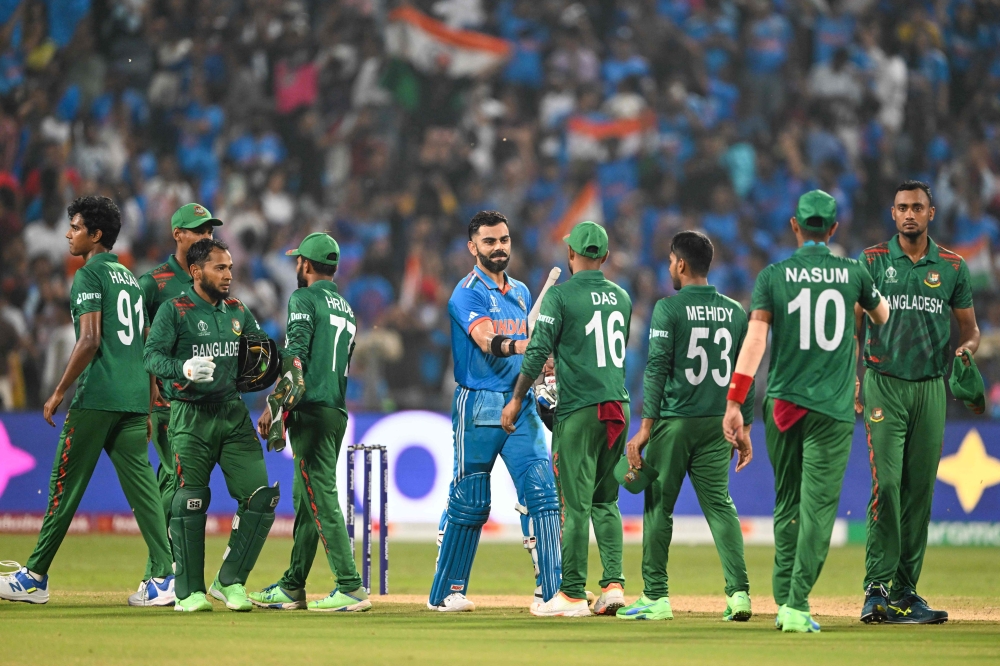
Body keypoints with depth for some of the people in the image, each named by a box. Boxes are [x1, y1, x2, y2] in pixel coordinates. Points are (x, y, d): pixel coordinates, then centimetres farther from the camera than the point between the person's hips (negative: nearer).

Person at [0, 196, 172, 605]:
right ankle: (164, 577, -9)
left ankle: (35, 578, 7)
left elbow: (90, 341, -15)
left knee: (65, 484, 0)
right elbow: (148, 346, 19)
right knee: (142, 484, 1)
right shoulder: (130, 278, 20)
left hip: (96, 399, -7)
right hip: (134, 399, 7)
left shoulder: (89, 275, -5)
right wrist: (147, 410, 21)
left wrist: (58, 393, -10)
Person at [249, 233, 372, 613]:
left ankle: (351, 588, -19)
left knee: (321, 499, -12)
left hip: (311, 410, -9)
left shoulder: (304, 299, -4)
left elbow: (296, 356, -16)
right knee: (306, 499, 14)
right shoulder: (346, 309, 22)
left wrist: (275, 405, -17)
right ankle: (292, 588, 18)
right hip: (337, 411, 9)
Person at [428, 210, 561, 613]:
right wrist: (526, 345, -40)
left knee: (542, 490, -6)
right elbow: (488, 342, -23)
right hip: (479, 405, -6)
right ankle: (446, 592, 10)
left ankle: (551, 590, -8)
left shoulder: (520, 292, 17)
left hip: (521, 405, 6)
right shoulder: (468, 293, -6)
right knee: (469, 501, -1)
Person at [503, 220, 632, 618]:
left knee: (575, 503, -3)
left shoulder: (561, 295, -7)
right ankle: (614, 583, 2)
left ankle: (573, 595, 0)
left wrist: (516, 399, -3)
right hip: (619, 406, 6)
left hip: (579, 409, -6)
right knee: (605, 500, 14)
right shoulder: (620, 297, 12)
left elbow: (538, 351, -11)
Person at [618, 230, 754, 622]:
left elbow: (657, 369, -11)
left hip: (674, 420, -4)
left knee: (658, 505, 5)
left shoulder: (669, 309, -6)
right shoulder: (735, 312, 8)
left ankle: (655, 597, 7)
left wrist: (646, 427, -11)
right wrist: (745, 427, 14)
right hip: (719, 423, 4)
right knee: (719, 503, 4)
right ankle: (738, 591, -9)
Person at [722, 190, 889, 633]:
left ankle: (784, 601, 17)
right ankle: (798, 607, -12)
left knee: (787, 503, 15)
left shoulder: (773, 276, 0)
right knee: (818, 506, -4)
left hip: (782, 405, 2)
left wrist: (734, 402, -13)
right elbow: (884, 318, 21)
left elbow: (755, 338, -10)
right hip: (832, 409, -1)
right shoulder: (853, 273, 3)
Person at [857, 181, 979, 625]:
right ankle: (876, 587, -15)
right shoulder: (873, 261, 4)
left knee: (920, 489, 3)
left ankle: (904, 591, 6)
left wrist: (968, 346, -8)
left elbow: (969, 326, 16)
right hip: (885, 384, -3)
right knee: (886, 484, -13)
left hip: (931, 387, 3)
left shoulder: (951, 267, 10)